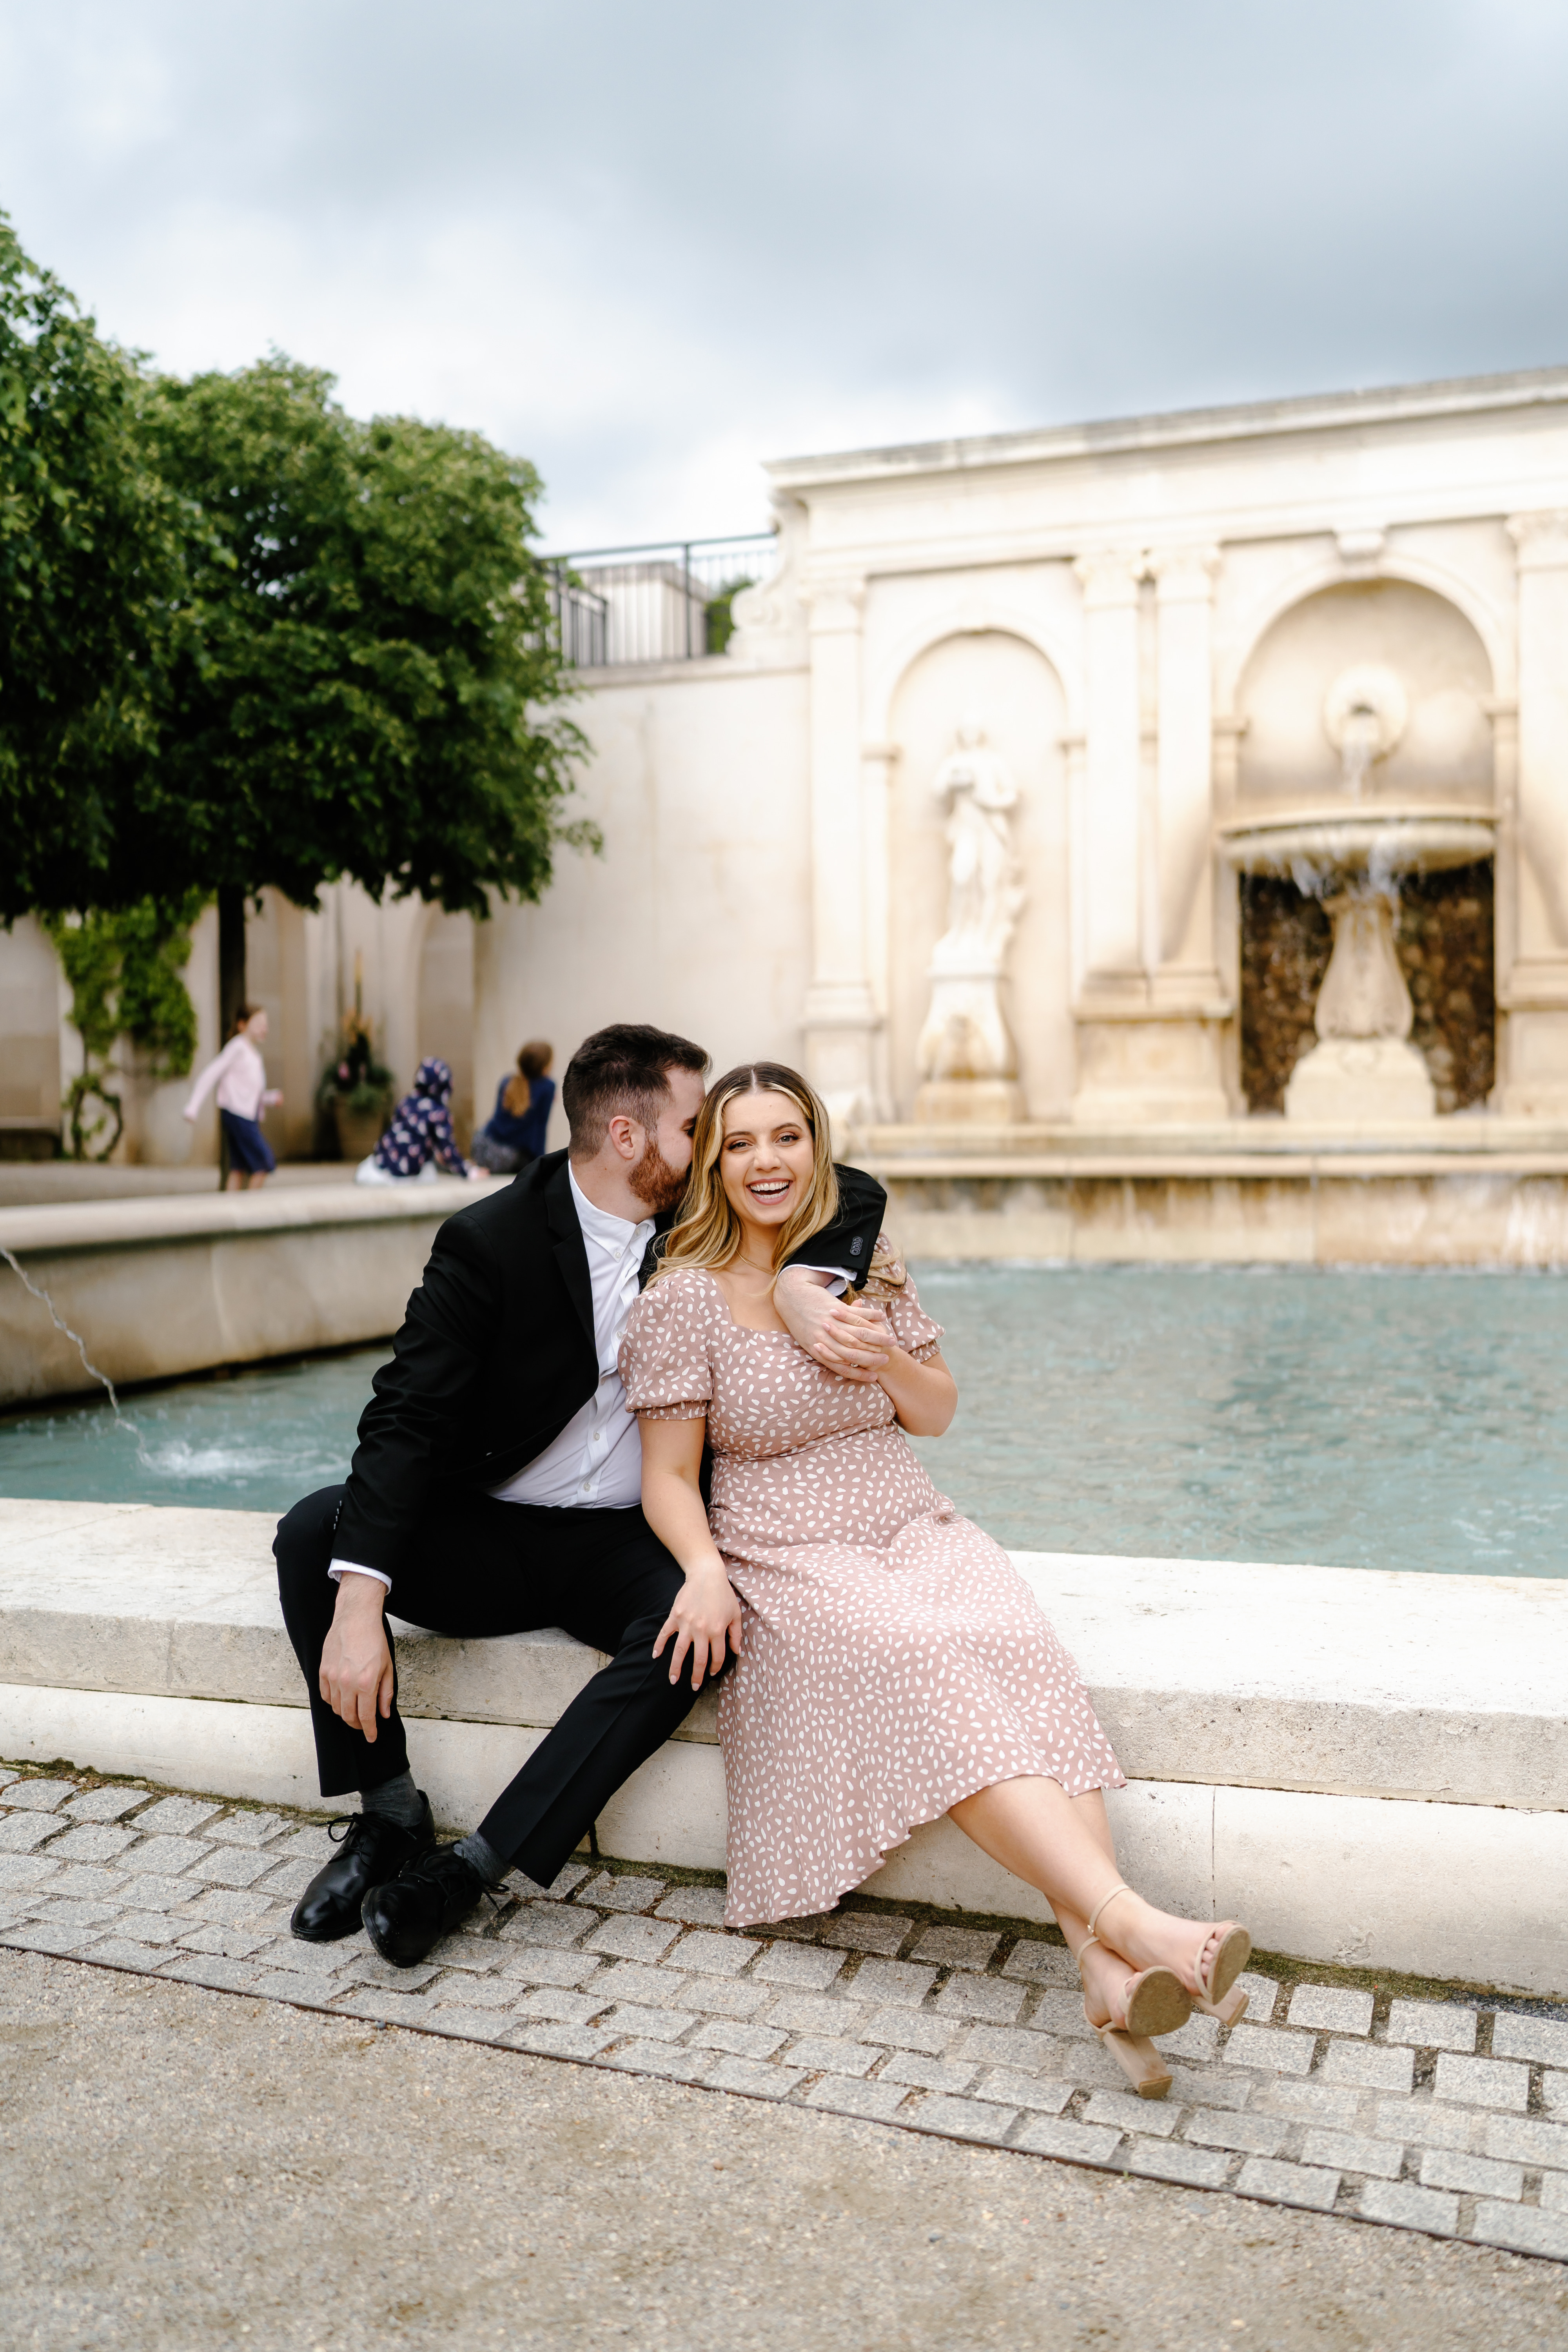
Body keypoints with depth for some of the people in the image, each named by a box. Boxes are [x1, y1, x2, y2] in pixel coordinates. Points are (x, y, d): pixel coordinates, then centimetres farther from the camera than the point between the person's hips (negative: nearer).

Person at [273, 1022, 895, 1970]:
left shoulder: (696, 1218, -2)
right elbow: (408, 1418, -21)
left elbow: (851, 1194, -5)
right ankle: (392, 1816, -10)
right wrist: (358, 1606, -32)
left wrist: (802, 1288, -29)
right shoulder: (490, 1240, -14)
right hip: (490, 1535, -1)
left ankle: (473, 1864, -25)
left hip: (625, 1541, 2)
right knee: (314, 1533, -25)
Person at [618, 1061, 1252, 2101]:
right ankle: (1136, 1921, -45)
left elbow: (938, 1413, 16)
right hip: (789, 1557, -4)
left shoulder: (865, 1265, 10)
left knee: (1021, 1650, -28)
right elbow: (669, 1477, -1)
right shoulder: (684, 1300, -2)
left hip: (913, 1528, 4)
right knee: (922, 1663, -34)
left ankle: (1105, 1964, -42)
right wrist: (704, 1573, -21)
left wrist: (884, 1356, -5)